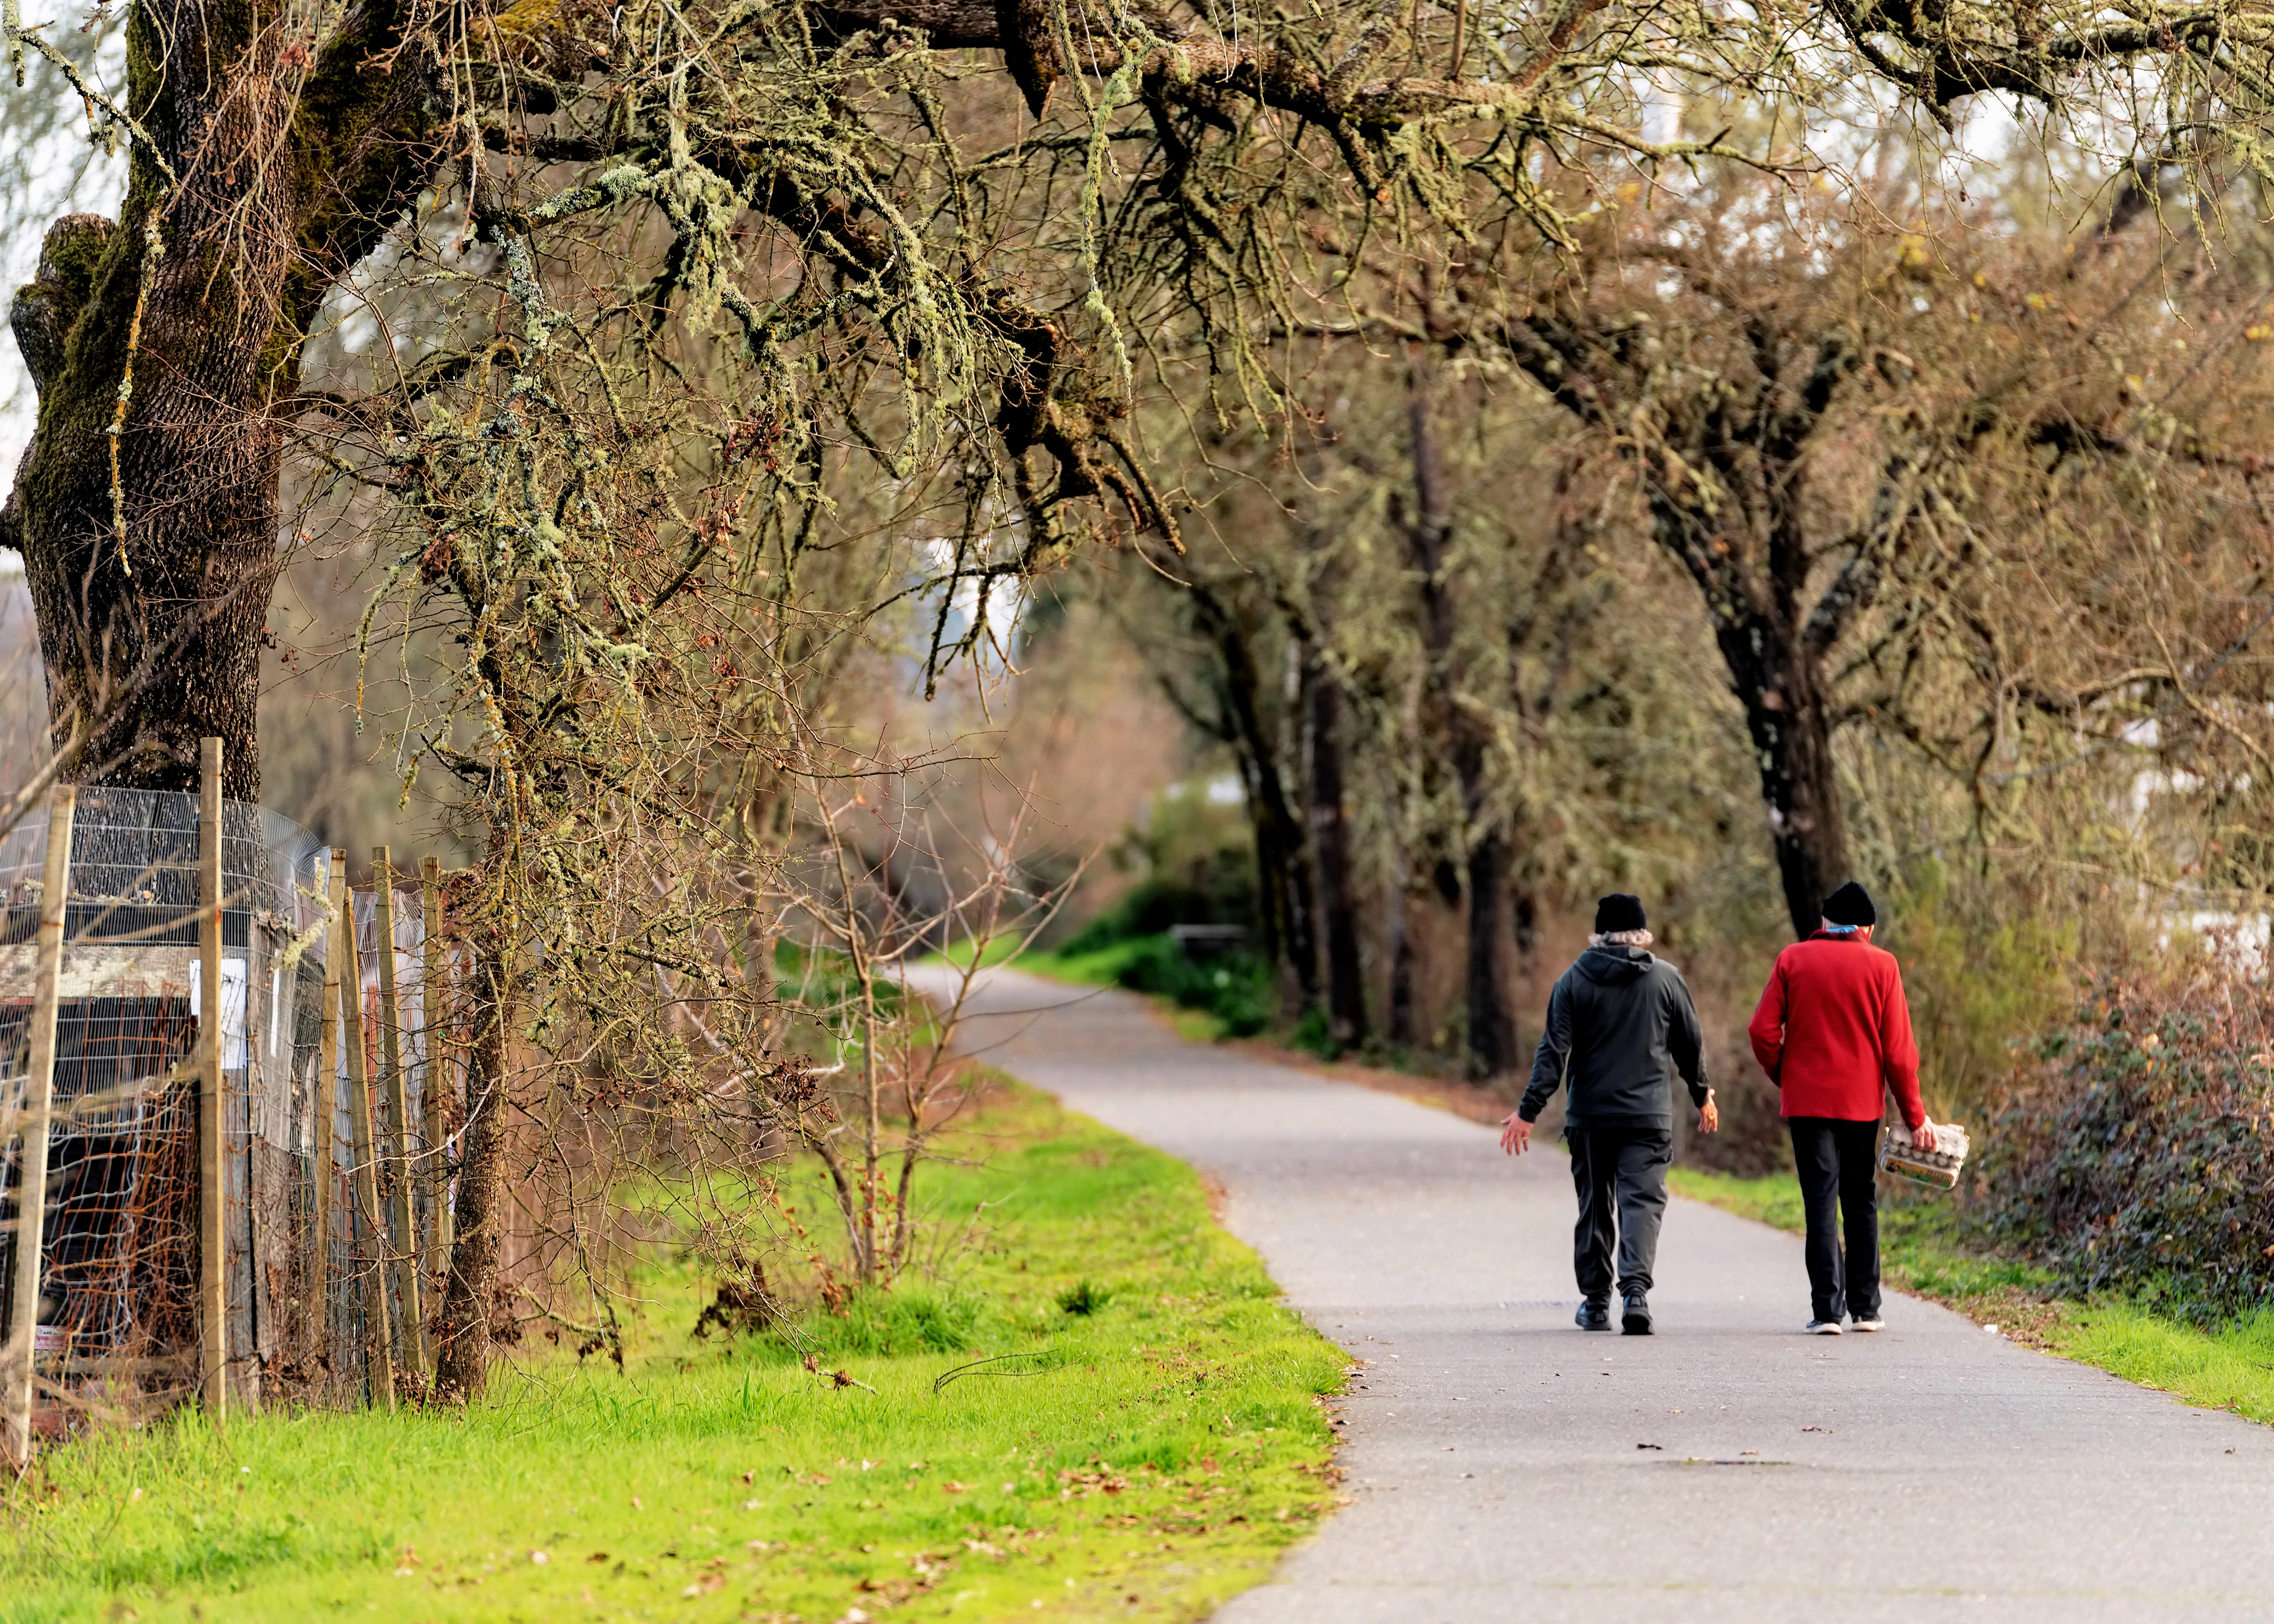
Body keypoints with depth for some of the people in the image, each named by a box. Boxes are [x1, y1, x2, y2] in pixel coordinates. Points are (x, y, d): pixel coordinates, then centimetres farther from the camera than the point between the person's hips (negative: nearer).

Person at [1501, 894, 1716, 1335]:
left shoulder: (1573, 981, 0)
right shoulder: (1666, 979, 2)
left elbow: (1554, 1051, -5)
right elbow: (1690, 1046, 9)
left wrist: (1528, 1111, -4)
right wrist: (1702, 1096, 24)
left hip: (1589, 1116, 1)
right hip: (1649, 1115, -1)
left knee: (1594, 1206, 12)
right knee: (1643, 1200, -3)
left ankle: (1595, 1301, 16)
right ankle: (1635, 1287, -24)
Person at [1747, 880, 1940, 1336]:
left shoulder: (1793, 960, 1)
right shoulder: (1880, 965, -1)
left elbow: (1763, 1030, -4)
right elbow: (1898, 1047, -2)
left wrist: (1783, 1077, 11)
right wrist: (1915, 1115, 2)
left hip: (1807, 1098, 0)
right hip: (1862, 1101, 0)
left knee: (1820, 1199, -1)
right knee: (1861, 1201, 13)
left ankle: (1827, 1309, -10)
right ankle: (1865, 1307, 17)